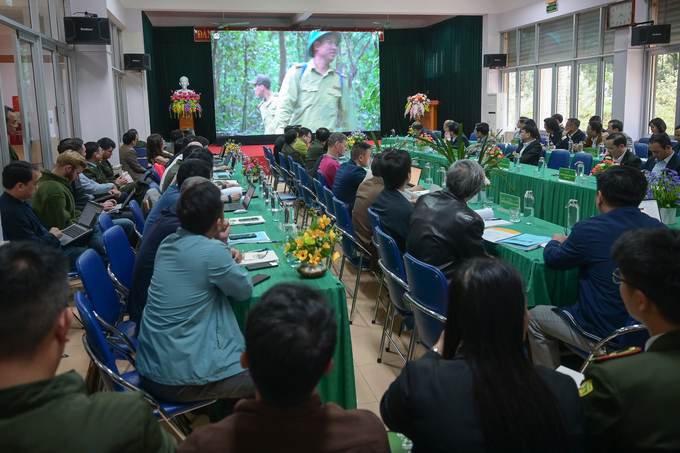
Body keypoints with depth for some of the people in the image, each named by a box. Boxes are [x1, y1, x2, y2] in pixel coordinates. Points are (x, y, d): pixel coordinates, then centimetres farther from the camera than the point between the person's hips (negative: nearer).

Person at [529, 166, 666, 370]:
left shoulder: (590, 229, -21)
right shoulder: (659, 229, -6)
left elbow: (553, 260, -4)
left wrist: (555, 242, 18)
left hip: (603, 335, -6)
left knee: (535, 317, 18)